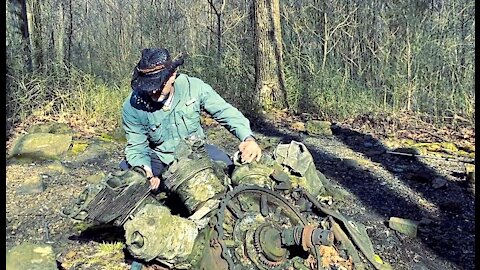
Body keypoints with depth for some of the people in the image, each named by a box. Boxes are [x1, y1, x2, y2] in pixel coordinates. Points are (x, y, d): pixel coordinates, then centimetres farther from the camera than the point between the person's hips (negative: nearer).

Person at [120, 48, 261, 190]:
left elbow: (225, 111, -17)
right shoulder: (132, 105, -21)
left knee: (225, 166, -25)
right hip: (158, 156, 1)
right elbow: (136, 146, -12)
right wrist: (145, 170, -35)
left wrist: (248, 138, -34)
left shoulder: (193, 87, -22)